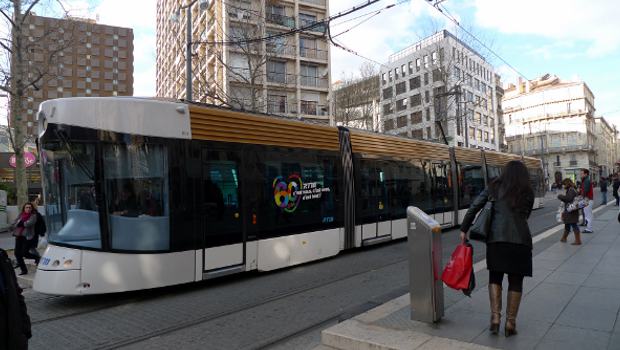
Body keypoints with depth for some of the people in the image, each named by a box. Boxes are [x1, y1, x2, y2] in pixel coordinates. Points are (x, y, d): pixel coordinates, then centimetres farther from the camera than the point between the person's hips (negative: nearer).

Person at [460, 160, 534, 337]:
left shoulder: (495, 187, 8)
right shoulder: (528, 192, 11)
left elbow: (474, 207, 1)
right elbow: (525, 215, 10)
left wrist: (464, 229, 5)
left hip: (496, 238, 0)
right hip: (520, 239, 0)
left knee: (495, 277, 16)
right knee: (516, 281, 11)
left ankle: (495, 317, 7)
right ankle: (510, 323, 15)